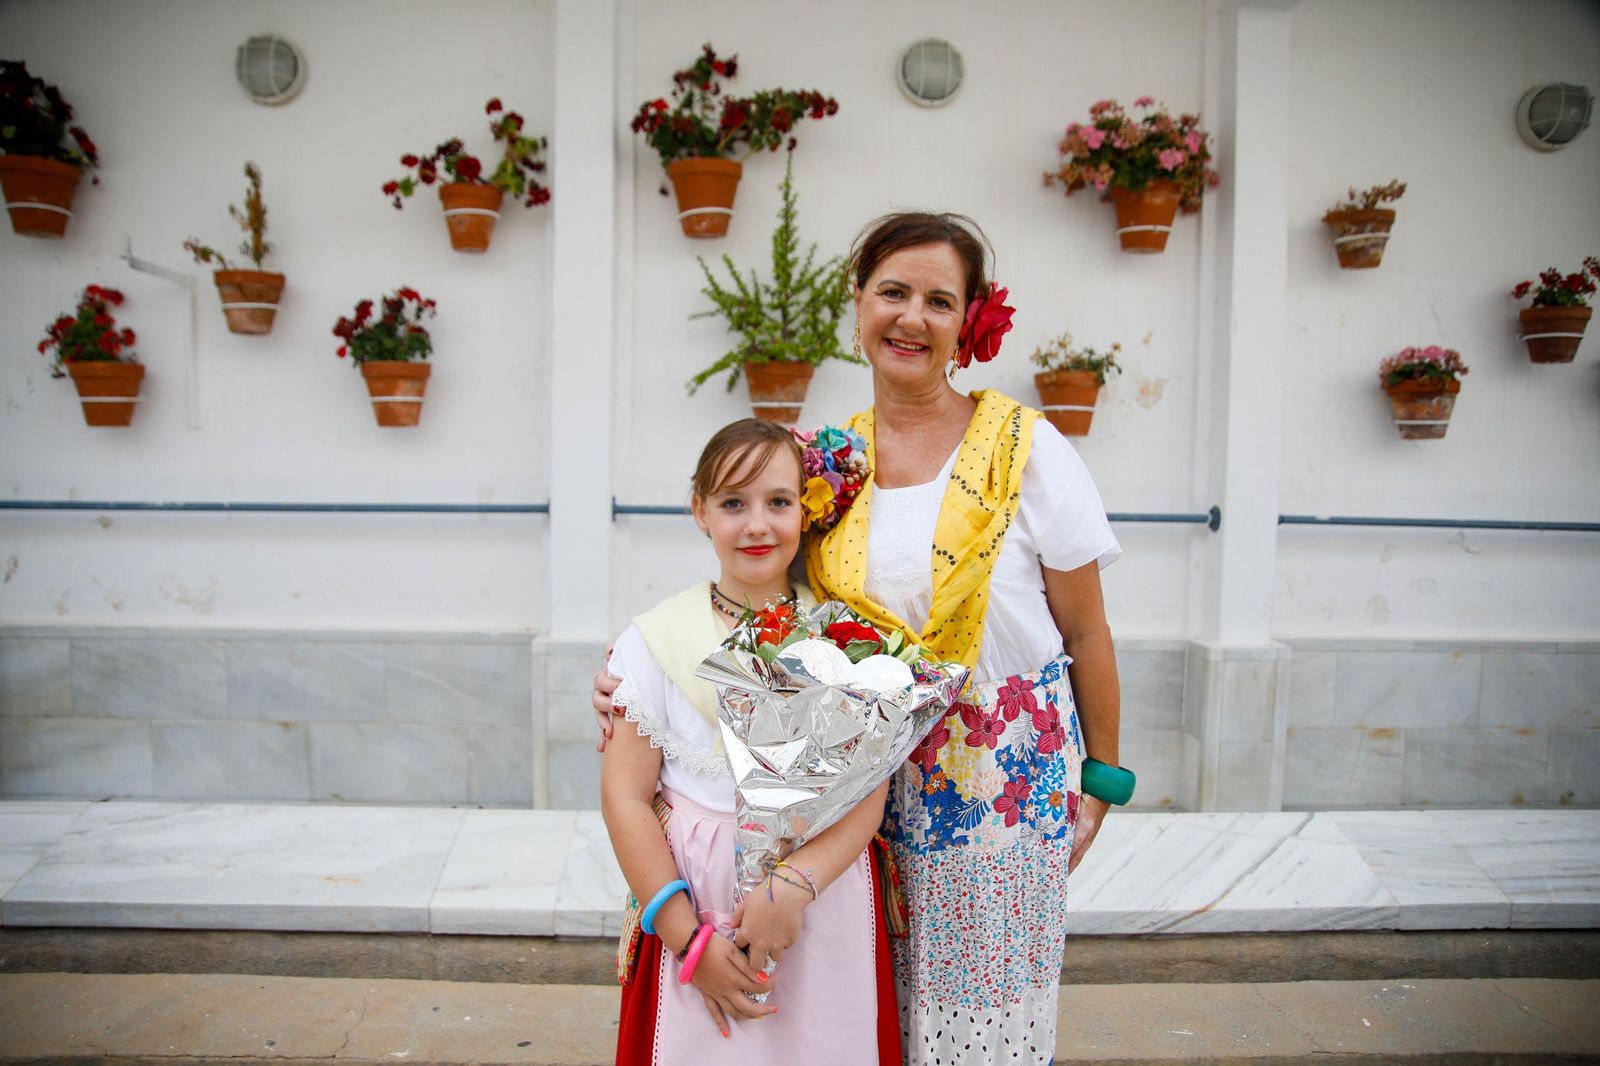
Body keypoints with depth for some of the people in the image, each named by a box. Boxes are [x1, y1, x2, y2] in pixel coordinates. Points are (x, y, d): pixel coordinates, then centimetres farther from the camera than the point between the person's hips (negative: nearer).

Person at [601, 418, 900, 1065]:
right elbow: (626, 799, -6)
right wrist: (687, 939, -12)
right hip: (697, 902, -1)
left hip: (827, 901, 1)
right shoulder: (655, 641, -4)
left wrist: (794, 884, -22)